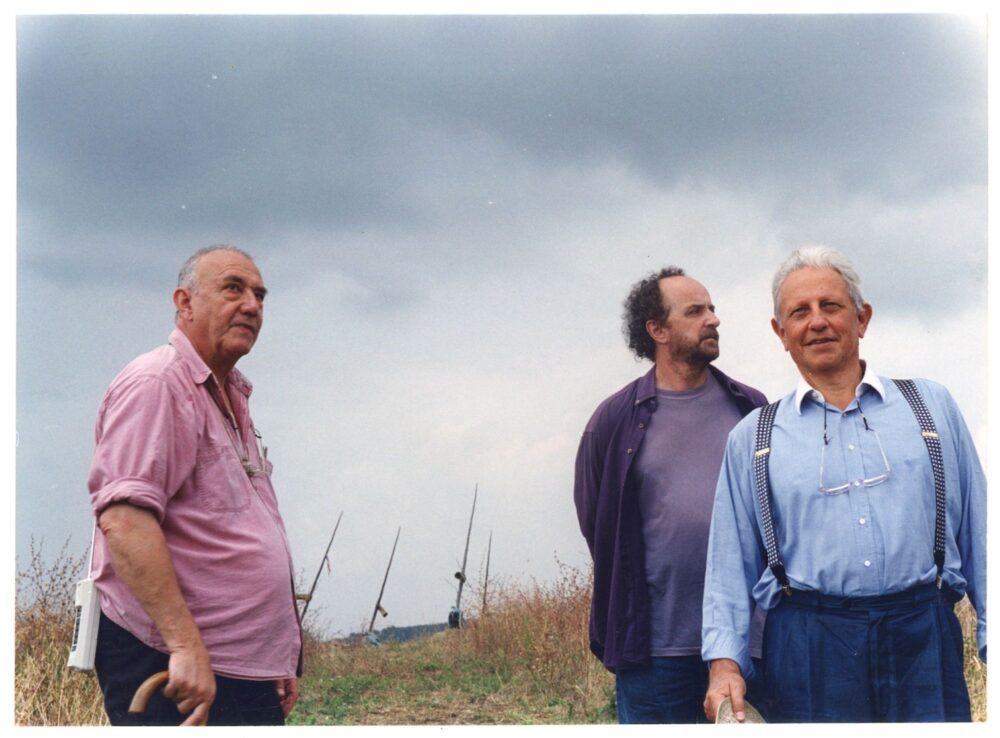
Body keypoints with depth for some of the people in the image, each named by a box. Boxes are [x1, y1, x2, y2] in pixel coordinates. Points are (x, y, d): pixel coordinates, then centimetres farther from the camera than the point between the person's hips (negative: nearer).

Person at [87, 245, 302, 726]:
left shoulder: (231, 400, 21)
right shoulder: (155, 384, -10)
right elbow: (124, 519, -23)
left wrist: (282, 662, 22)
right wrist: (185, 645, -29)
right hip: (178, 669, -9)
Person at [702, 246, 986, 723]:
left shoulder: (931, 407, 12)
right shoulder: (752, 438, 12)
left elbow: (980, 539, 10)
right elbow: (730, 566, 9)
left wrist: (994, 643, 3)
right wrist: (724, 661, -4)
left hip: (923, 643, 0)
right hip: (807, 650, 0)